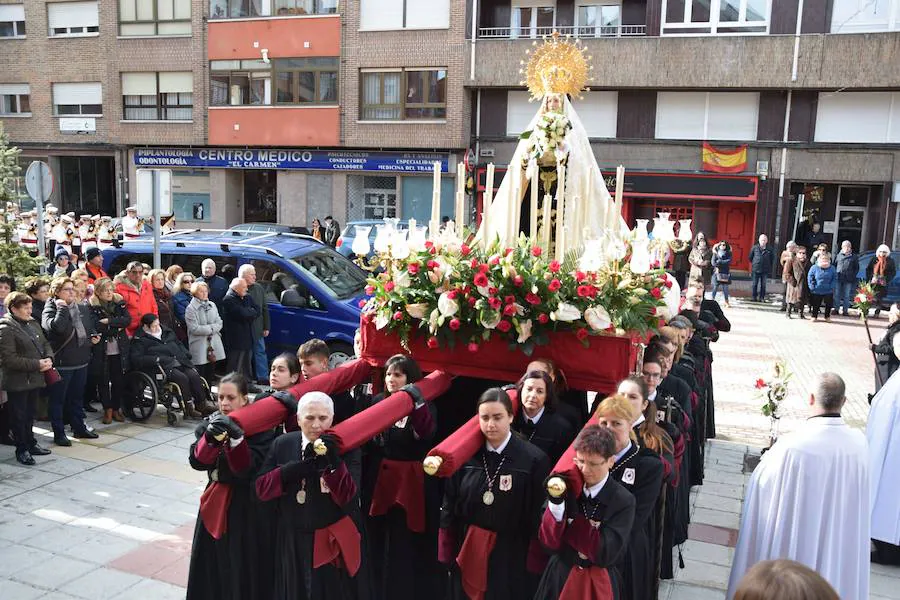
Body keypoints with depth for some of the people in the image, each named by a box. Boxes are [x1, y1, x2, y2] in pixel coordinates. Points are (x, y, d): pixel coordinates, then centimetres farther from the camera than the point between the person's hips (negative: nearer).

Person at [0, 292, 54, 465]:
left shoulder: (33, 323, 9)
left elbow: (45, 343, 18)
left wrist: (48, 358, -4)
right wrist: (37, 364, -20)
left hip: (34, 378, 7)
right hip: (17, 382, -7)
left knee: (30, 415, 18)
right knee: (18, 416, 4)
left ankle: (31, 444, 29)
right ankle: (22, 449, 13)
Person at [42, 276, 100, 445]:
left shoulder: (83, 309, 11)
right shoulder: (50, 309, -10)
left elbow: (91, 328, 24)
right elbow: (55, 326, -30)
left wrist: (94, 337, 4)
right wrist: (62, 308, -21)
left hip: (81, 360, 7)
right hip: (61, 362, -7)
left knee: (77, 396, 19)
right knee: (58, 399, 4)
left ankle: (79, 428, 30)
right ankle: (59, 433, 12)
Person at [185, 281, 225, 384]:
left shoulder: (212, 305, 11)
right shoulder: (191, 308, -8)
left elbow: (219, 323, 7)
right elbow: (194, 329, -15)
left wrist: (211, 328, -12)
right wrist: (210, 329, -8)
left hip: (213, 345, 6)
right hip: (199, 346, -6)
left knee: (211, 374, 11)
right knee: (200, 376, -2)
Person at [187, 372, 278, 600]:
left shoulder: (259, 427, -12)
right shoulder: (210, 424, 3)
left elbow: (248, 468, -21)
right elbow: (197, 461, -8)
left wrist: (236, 436, -34)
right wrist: (210, 437, -27)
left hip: (248, 507, -4)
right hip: (216, 504, 5)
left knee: (244, 570, 1)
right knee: (214, 567, 11)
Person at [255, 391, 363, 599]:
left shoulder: (345, 447, -9)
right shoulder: (282, 444, 0)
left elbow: (347, 497, -15)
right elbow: (262, 489, -3)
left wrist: (333, 462, -30)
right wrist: (296, 468, -18)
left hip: (332, 543, -3)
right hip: (292, 542, 3)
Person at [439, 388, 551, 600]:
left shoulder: (534, 459, -11)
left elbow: (538, 517, -8)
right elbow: (449, 507, 4)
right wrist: (447, 557, 4)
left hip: (511, 557, -3)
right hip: (467, 553, 3)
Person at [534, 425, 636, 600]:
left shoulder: (624, 501, -15)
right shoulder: (566, 489, -9)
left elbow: (605, 554, -20)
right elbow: (549, 542, -11)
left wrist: (571, 521, -19)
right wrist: (555, 502, -24)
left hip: (598, 584, -1)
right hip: (559, 577, 2)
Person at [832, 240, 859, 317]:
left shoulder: (854, 256, 7)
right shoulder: (838, 255, 8)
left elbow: (856, 268, 10)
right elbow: (834, 265, 13)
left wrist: (853, 276, -1)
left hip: (848, 279, -1)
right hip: (838, 278, 1)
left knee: (846, 296, 3)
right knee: (836, 295, 2)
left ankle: (845, 310, 8)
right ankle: (836, 309, 11)